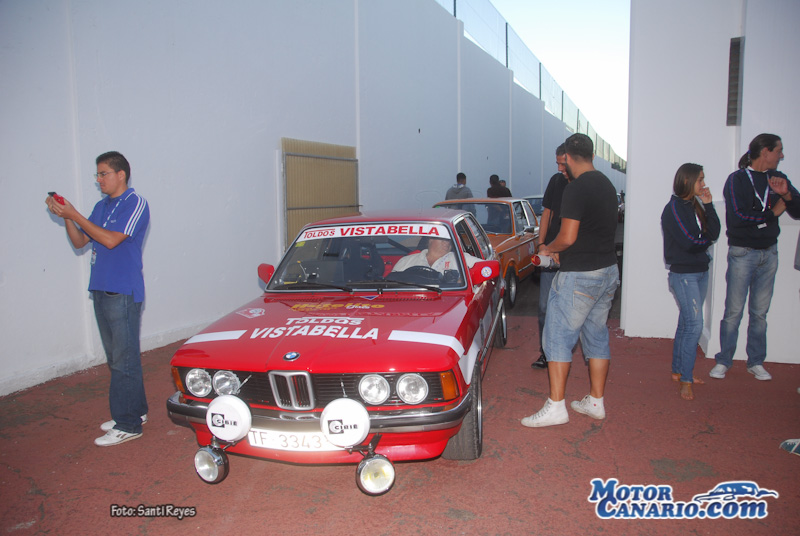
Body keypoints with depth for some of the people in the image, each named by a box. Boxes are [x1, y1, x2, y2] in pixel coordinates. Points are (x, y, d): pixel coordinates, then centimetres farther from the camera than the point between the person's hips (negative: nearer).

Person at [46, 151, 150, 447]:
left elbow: (111, 239, -18)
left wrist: (74, 214, -14)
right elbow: (79, 242, 15)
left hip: (123, 292, -8)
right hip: (101, 290, 8)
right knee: (117, 357, 14)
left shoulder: (135, 203, -8)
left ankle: (127, 425, 2)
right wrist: (65, 216, 0)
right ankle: (136, 411, 25)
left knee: (124, 359, -5)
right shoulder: (101, 206, 17)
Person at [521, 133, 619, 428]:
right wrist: (561, 253, 19)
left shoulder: (576, 188, -16)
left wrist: (547, 249, -1)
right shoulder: (607, 185, 13)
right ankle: (595, 402, 23)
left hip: (579, 276, -9)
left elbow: (568, 237, -21)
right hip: (609, 271, 9)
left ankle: (555, 407, -1)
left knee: (558, 337, -2)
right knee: (597, 336, 15)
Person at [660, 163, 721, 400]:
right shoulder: (673, 208, -11)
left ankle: (678, 370, 23)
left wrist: (708, 205, -3)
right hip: (683, 274, -8)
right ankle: (686, 380, -2)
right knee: (694, 325, -10)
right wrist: (706, 240, 3)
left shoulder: (696, 206, 12)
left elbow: (714, 233, 2)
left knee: (687, 323, 12)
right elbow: (689, 242, -17)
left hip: (700, 272, 8)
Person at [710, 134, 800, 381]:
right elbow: (737, 217, -19)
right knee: (733, 311, -1)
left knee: (760, 312, 9)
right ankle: (723, 361, 11)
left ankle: (756, 362, 20)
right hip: (742, 252, -5)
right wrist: (772, 213, -9)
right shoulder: (737, 179, -7)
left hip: (769, 252, 5)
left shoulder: (778, 179, 9)